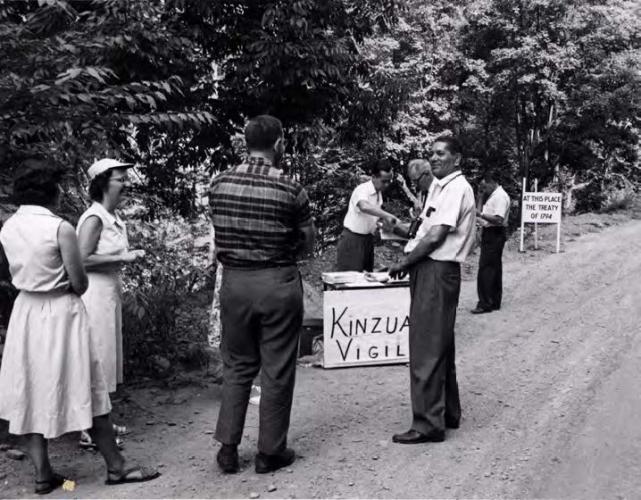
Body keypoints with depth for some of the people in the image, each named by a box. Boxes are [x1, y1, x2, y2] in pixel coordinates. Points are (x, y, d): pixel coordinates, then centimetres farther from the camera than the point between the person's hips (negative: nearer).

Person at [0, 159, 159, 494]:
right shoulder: (60, 228, -17)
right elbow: (79, 283, -12)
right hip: (61, 313, -5)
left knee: (31, 391, 12)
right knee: (84, 391, 4)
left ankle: (42, 473, 16)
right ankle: (116, 467, 13)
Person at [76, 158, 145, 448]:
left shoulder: (114, 218, 12)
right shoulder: (94, 218, -15)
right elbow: (82, 260, -22)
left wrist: (129, 256, 8)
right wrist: (122, 258, -19)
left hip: (111, 290, 9)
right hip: (95, 293, -9)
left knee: (106, 358, 15)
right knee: (95, 357, -3)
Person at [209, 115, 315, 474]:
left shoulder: (220, 184, -1)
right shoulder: (290, 189, -12)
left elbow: (222, 233, 9)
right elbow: (308, 245, -2)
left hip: (234, 282, 4)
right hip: (278, 284, -3)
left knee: (237, 366, 17)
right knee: (277, 371, 9)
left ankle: (228, 449, 20)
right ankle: (270, 452, 18)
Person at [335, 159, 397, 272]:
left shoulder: (379, 194, 9)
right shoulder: (362, 189, -17)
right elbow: (364, 207, -41)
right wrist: (387, 215, -45)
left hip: (367, 240, 8)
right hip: (352, 240, -8)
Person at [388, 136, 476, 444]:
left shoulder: (456, 188, -14)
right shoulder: (439, 185, 16)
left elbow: (436, 236, -19)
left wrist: (404, 263, -11)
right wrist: (409, 260, 4)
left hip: (438, 271, -10)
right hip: (428, 269, 10)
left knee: (426, 348, -7)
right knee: (440, 344, 17)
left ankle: (428, 424, -2)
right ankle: (448, 412, 29)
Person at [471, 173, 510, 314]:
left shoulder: (500, 196, -16)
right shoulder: (493, 196, 17)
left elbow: (498, 219, -26)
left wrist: (481, 214, -24)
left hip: (494, 235, -11)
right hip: (491, 234, 11)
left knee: (486, 269, -11)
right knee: (494, 269, 14)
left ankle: (485, 303, -9)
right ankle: (495, 302, 20)